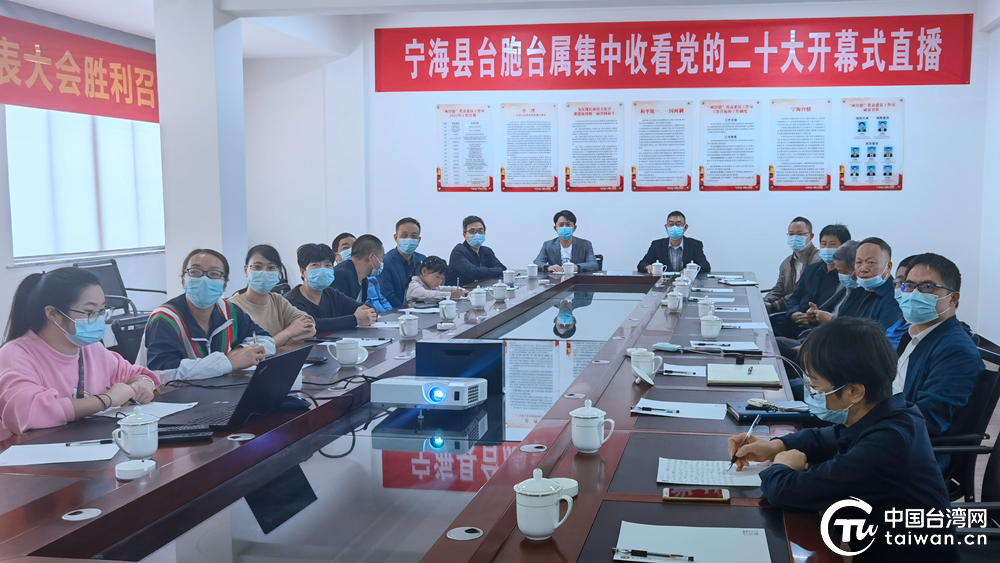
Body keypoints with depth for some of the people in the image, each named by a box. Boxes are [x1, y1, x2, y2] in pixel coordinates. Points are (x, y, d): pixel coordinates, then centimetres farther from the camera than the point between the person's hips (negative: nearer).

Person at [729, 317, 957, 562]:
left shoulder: (884, 448, -32)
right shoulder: (886, 412, -6)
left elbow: (784, 491, -31)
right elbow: (825, 438, 14)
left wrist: (780, 468, -9)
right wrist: (775, 446, -2)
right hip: (880, 542, 7)